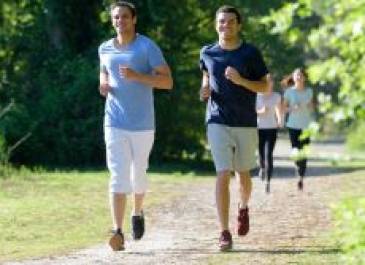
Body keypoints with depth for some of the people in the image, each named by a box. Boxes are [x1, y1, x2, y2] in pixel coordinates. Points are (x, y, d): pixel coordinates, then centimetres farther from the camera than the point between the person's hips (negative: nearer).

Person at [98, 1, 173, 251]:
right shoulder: (105, 49, 7)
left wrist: (136, 76, -22)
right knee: (118, 176, -10)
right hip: (115, 124, 2)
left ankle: (138, 212, 41)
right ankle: (118, 232, -18)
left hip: (143, 124, -2)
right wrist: (104, 85, 3)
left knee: (138, 174, 10)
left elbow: (167, 81, -10)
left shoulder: (148, 47, -6)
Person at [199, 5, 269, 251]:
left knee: (243, 174, 13)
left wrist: (241, 81, -17)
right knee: (223, 175, -12)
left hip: (246, 124, 0)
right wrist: (205, 89, 1)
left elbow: (265, 87, 0)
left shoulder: (251, 53, -2)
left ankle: (244, 207, 47)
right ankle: (224, 233, -13)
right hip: (218, 122, 0)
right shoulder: (208, 53, 4)